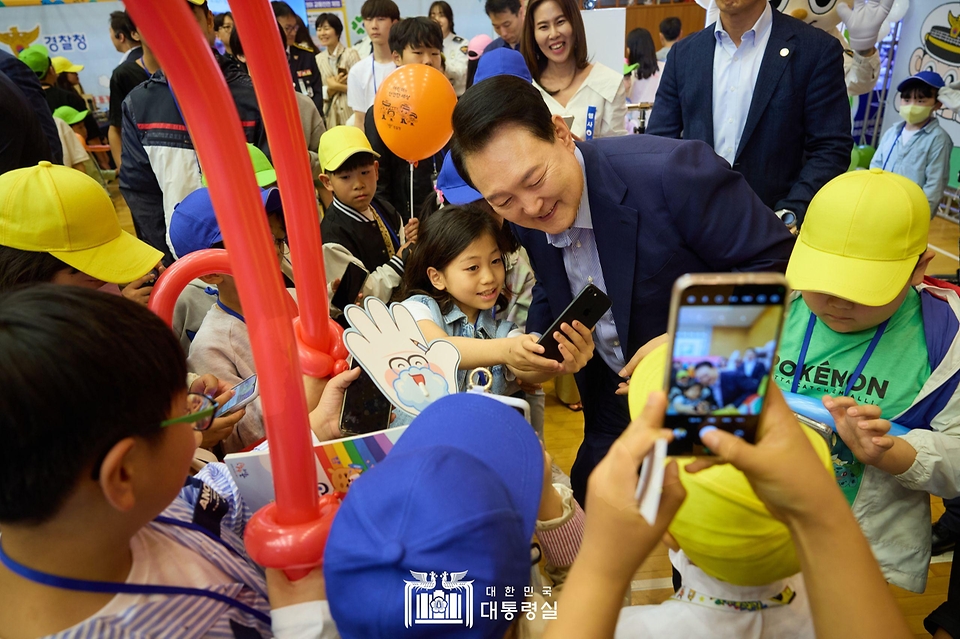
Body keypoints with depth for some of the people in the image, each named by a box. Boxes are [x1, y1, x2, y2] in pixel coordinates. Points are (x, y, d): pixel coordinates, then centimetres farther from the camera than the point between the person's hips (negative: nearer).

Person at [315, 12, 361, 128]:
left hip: (351, 114, -3)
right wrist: (331, 88, -10)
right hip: (330, 117, 3)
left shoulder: (350, 54, -3)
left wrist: (337, 86, -8)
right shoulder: (318, 59, 9)